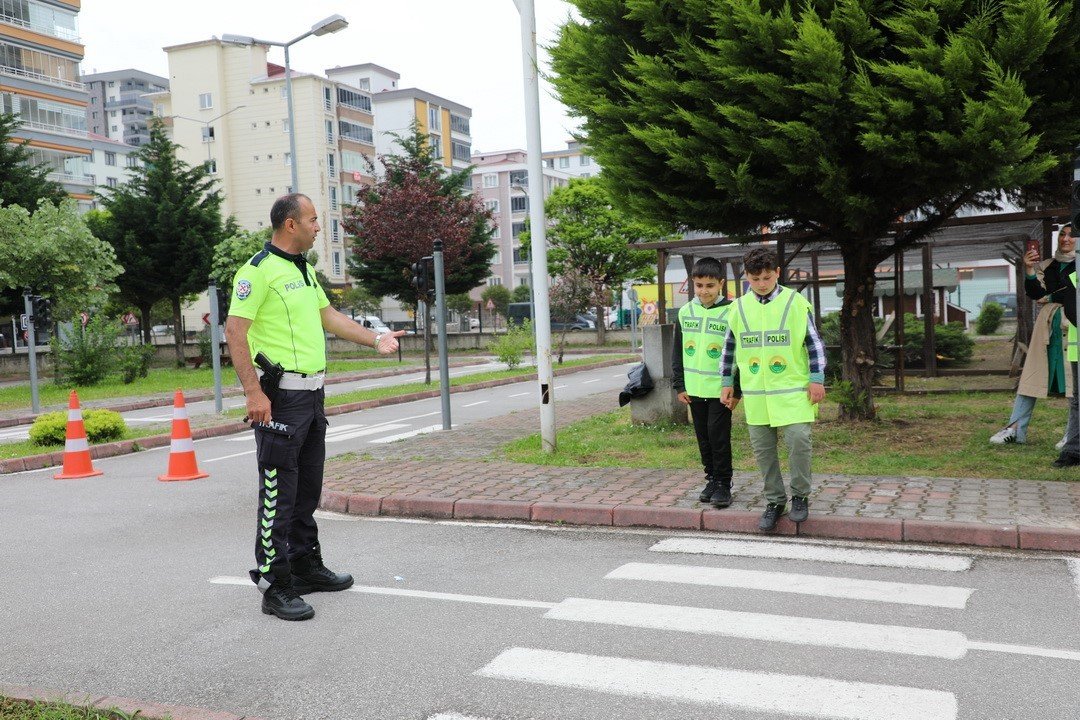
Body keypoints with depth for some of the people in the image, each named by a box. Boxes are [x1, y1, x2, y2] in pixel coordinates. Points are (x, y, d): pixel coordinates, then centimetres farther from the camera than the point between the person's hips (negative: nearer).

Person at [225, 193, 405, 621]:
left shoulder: (304, 270, 16)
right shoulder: (259, 271, -13)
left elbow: (329, 316, 24)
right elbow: (235, 332, -17)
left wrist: (376, 341, 18)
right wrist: (253, 392, -22)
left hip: (312, 392, 9)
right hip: (280, 396, -9)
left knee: (308, 487, 16)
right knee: (278, 492, -6)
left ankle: (306, 568, 28)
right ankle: (275, 586, 0)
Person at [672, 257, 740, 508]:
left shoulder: (731, 312, -8)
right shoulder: (685, 312, 5)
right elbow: (677, 352, 10)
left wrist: (736, 390, -9)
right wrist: (679, 385, 6)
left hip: (721, 390, -4)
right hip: (695, 390, 5)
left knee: (719, 437, -4)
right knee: (703, 438, 12)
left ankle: (723, 484, 9)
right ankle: (711, 479, 24)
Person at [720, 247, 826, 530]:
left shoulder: (796, 303, -4)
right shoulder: (739, 307, 5)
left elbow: (814, 343, -1)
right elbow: (730, 348, 14)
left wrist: (817, 379, -5)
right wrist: (727, 383, 14)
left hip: (793, 390, -3)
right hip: (756, 394, 3)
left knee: (798, 440, -11)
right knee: (763, 449, 7)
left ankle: (800, 496, 11)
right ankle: (775, 501, 21)